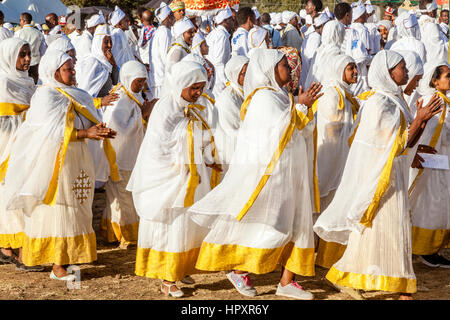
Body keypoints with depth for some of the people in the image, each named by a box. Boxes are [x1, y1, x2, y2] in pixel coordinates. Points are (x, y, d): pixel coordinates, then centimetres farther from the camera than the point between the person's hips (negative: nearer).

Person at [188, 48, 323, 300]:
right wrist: (300, 106, -12)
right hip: (268, 169, -10)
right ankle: (239, 270, 9)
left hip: (287, 173, 10)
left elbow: (296, 126, 21)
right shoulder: (263, 97, -14)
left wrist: (305, 105, 10)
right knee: (271, 225, -6)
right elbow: (281, 126, -23)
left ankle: (287, 282, 9)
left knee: (295, 224, 6)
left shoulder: (279, 95, 17)